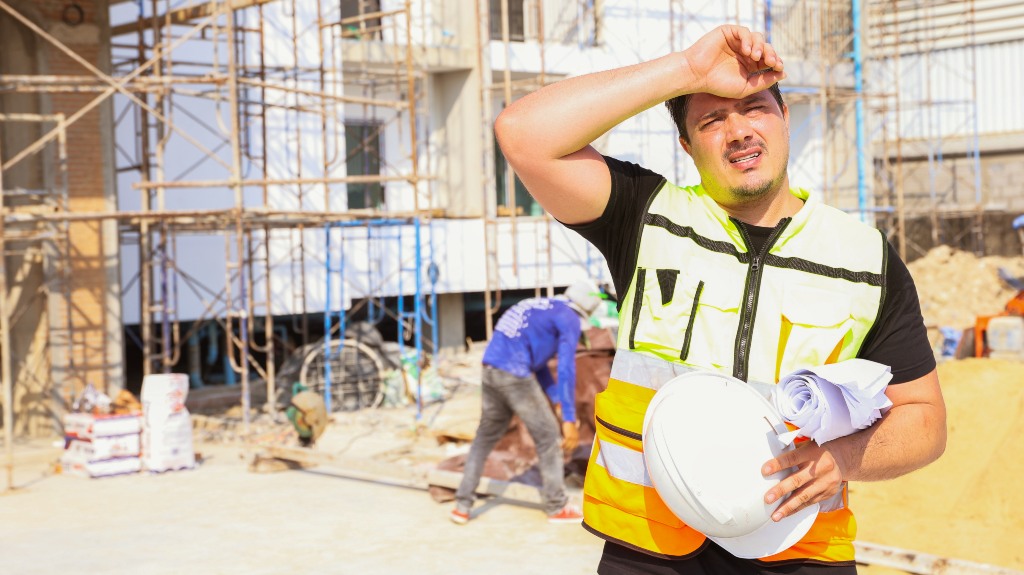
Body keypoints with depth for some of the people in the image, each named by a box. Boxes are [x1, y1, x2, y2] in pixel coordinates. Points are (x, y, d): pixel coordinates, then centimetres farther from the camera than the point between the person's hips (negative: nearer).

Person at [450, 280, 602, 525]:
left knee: (485, 437, 18)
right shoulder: (570, 319, 1)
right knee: (547, 435, 7)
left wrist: (558, 400, 23)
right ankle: (557, 507, 17)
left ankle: (462, 505, 17)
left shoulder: (540, 307, 26)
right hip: (515, 374, -8)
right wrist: (569, 418, -9)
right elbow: (566, 369, -8)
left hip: (490, 369, 8)